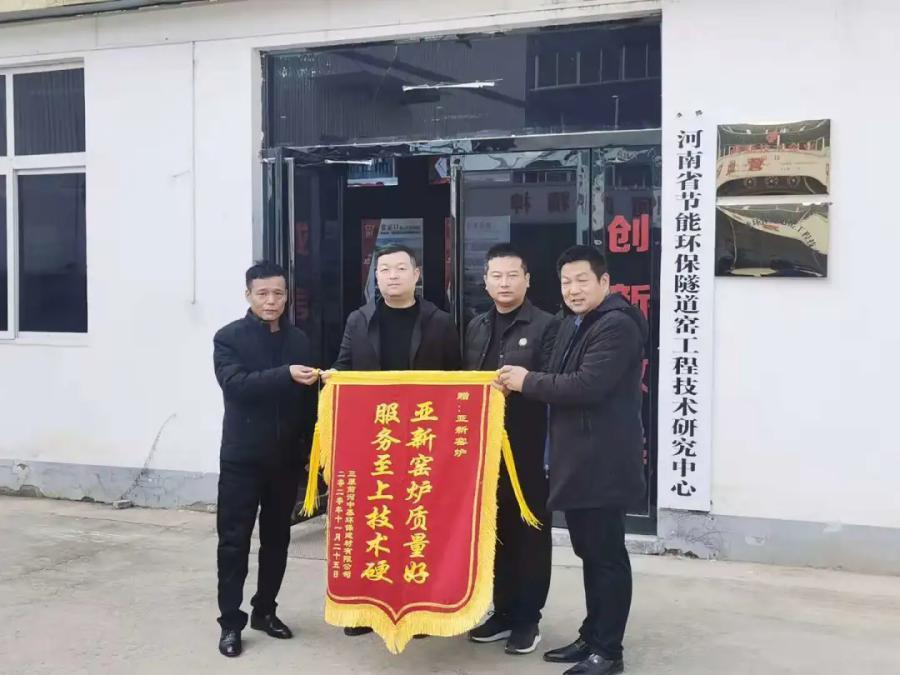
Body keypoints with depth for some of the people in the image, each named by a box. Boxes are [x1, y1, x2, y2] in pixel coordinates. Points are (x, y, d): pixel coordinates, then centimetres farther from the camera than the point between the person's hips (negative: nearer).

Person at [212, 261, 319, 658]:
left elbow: (308, 399, 9)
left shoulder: (299, 340, 8)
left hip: (286, 457, 4)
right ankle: (231, 622, 7)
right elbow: (235, 384, -19)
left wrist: (309, 447, 3)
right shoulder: (229, 338, -3)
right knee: (234, 540, 0)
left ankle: (264, 610, 25)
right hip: (242, 457, -4)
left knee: (277, 537, 12)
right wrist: (285, 374, -31)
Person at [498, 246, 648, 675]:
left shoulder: (617, 325, -14)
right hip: (577, 459, 10)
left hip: (603, 462, -10)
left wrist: (527, 382, -14)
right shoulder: (573, 324, 18)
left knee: (607, 555, -2)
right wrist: (528, 382, 3)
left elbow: (587, 385, -24)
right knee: (589, 553, 16)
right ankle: (591, 637, 26)